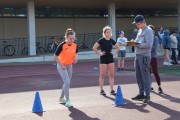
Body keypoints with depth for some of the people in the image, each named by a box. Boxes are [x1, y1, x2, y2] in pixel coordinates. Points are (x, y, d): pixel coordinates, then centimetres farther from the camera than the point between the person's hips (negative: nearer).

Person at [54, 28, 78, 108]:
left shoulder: (75, 45, -8)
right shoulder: (62, 45, -23)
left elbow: (75, 53, 11)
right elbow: (55, 57, -17)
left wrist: (75, 58, -11)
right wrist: (62, 65, -20)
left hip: (69, 66, 6)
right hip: (62, 66, -6)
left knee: (67, 83, 14)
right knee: (67, 82, -16)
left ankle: (61, 98, 34)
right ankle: (67, 101, -7)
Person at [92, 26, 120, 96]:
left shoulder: (111, 40, 6)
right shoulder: (102, 40, -8)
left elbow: (118, 47, 20)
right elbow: (94, 48, -14)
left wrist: (114, 53, 7)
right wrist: (99, 53, -12)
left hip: (110, 59, 5)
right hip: (103, 59, -5)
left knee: (111, 75, 2)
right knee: (102, 75, 0)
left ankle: (112, 90, 7)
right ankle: (101, 90, 7)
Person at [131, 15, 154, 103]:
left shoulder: (148, 31, -9)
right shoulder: (139, 30, 17)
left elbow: (149, 45, -19)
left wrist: (137, 44, -20)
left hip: (144, 56, -8)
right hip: (138, 55, 9)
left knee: (145, 76, -4)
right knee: (138, 76, 11)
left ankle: (147, 95, 1)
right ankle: (141, 93, 20)